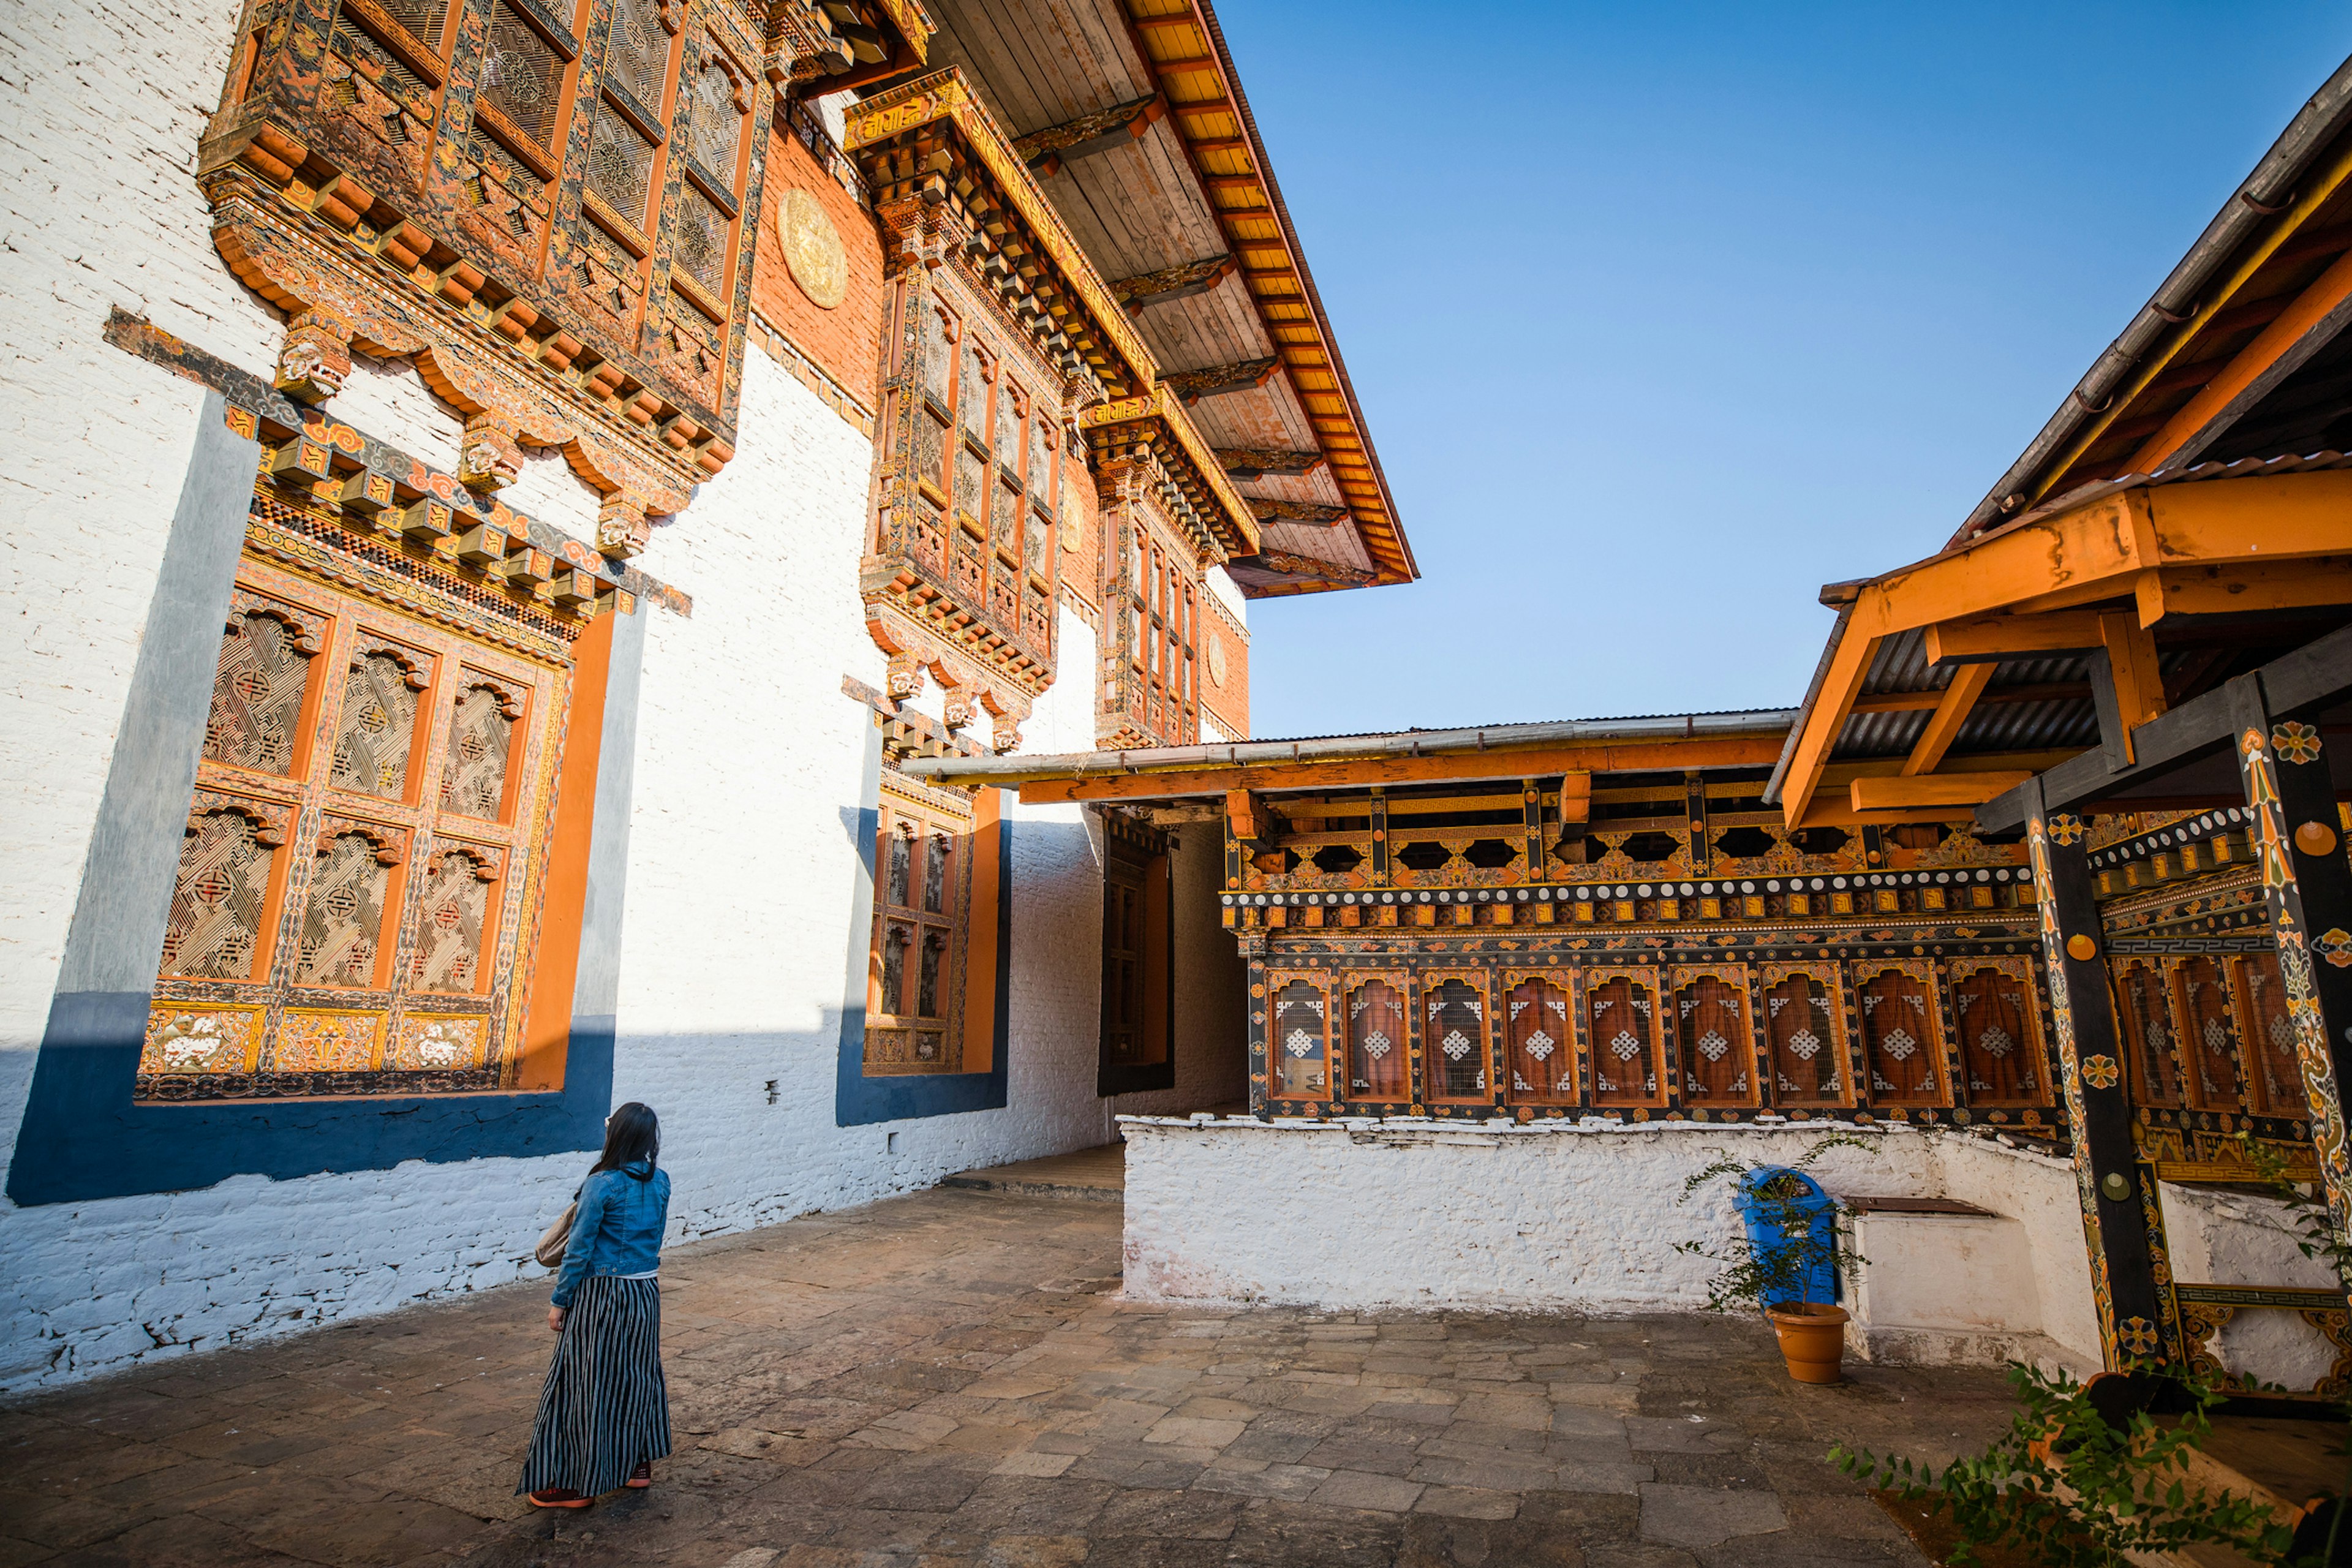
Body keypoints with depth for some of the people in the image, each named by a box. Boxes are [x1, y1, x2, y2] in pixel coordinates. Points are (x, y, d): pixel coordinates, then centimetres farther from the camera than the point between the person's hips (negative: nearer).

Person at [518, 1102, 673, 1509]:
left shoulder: (601, 1185, -17)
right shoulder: (660, 1182, -1)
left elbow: (579, 1249, -12)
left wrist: (560, 1301, -3)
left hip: (601, 1294, -6)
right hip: (646, 1292, 6)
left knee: (587, 1384, 6)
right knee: (637, 1376, 18)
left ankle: (578, 1483, 15)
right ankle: (639, 1464, 30)